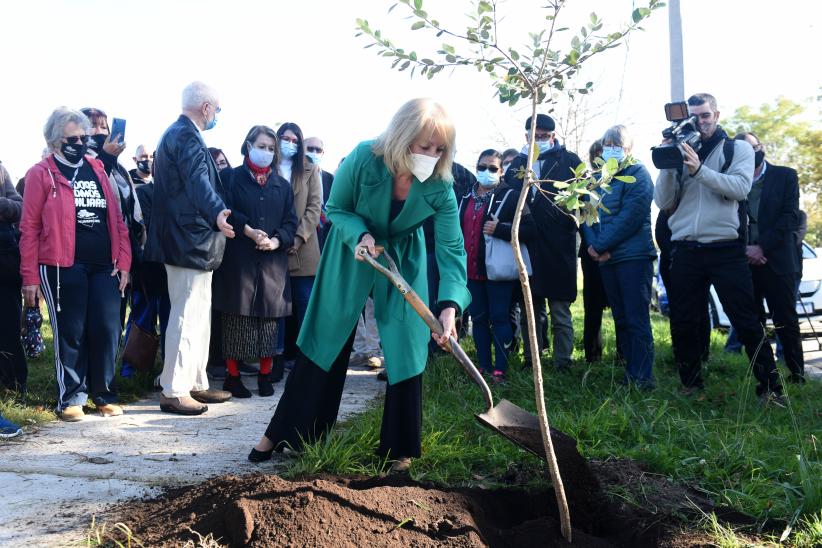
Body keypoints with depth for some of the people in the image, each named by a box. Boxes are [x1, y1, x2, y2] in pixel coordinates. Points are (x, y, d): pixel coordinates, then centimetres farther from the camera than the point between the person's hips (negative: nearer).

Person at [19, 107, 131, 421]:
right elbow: (29, 228, -2)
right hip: (63, 267, -4)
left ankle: (105, 395, 17)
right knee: (70, 333, 2)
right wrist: (30, 277, -6)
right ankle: (71, 399, 14)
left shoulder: (97, 170, 15)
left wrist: (123, 262, 6)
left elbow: (116, 218, 14)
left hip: (104, 266, 4)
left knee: (107, 330, 3)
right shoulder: (41, 173, 1)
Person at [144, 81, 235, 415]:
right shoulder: (186, 137, -16)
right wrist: (217, 213, -51)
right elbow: (197, 179, -34)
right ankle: (173, 392, 0)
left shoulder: (177, 134, 17)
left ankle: (196, 384, 24)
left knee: (199, 316, 16)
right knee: (187, 317, -6)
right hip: (190, 242, -11)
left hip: (189, 242, 11)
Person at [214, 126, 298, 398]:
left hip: (272, 263, 3)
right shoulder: (230, 177, 5)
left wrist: (277, 240, -9)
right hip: (238, 260, -3)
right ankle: (232, 376, 7)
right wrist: (248, 230, -19)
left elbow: (291, 221, 10)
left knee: (269, 317, 2)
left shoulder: (282, 185, 16)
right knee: (237, 317, -2)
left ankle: (265, 376, 11)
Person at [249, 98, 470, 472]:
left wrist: (450, 307, -39)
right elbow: (337, 208, -13)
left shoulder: (440, 187, -26)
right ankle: (281, 433, 19)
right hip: (351, 253, 0)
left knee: (406, 350, -3)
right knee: (324, 343, 6)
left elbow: (452, 250, -25)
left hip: (404, 260, 1)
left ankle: (400, 448, 14)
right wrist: (360, 235, -33)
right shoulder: (363, 159, -29)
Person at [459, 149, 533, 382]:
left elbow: (529, 229, -13)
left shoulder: (510, 196, -5)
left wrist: (499, 228, -23)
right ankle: (484, 366, 19)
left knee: (499, 318, -2)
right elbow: (459, 229, 25)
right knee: (478, 318, 10)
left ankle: (500, 369, 3)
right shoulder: (467, 198, 14)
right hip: (472, 269, 6)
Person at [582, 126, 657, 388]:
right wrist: (593, 244, -7)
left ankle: (642, 378, -4)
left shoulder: (637, 175, -5)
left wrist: (600, 246, -13)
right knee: (620, 319, 10)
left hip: (633, 256, -7)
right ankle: (630, 373, 17)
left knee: (636, 320, -7)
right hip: (606, 258, 7)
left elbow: (630, 217, -14)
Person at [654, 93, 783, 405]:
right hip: (685, 252, 3)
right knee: (683, 324, 7)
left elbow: (740, 188, -13)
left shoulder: (737, 149, 7)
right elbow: (664, 203, 4)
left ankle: (770, 389, 4)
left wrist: (698, 169, -22)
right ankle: (691, 387, 22)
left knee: (747, 323, -3)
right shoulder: (680, 151, 13)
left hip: (726, 250, -3)